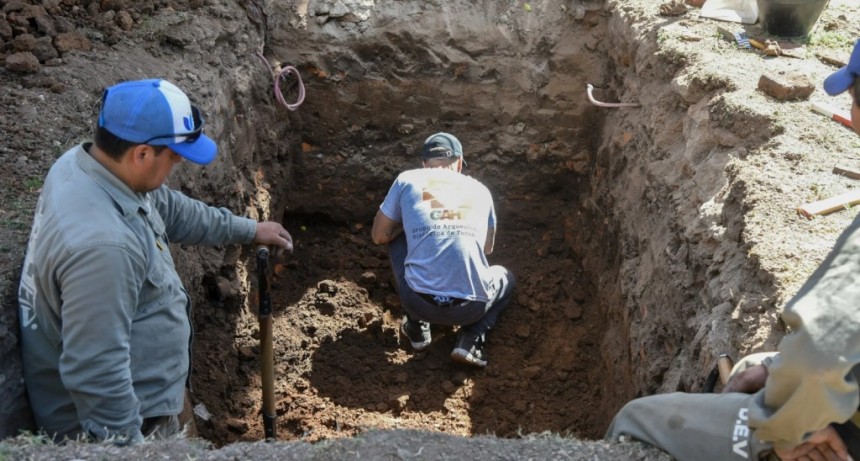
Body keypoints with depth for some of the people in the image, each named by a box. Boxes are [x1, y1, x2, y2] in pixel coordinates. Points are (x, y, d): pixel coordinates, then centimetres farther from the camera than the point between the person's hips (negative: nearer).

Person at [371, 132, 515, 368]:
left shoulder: (407, 180, 9)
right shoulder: (481, 189, 16)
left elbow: (379, 236, 16)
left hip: (419, 302, -1)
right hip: (471, 308, 1)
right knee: (505, 277, 35)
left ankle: (416, 328, 24)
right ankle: (471, 339, 9)